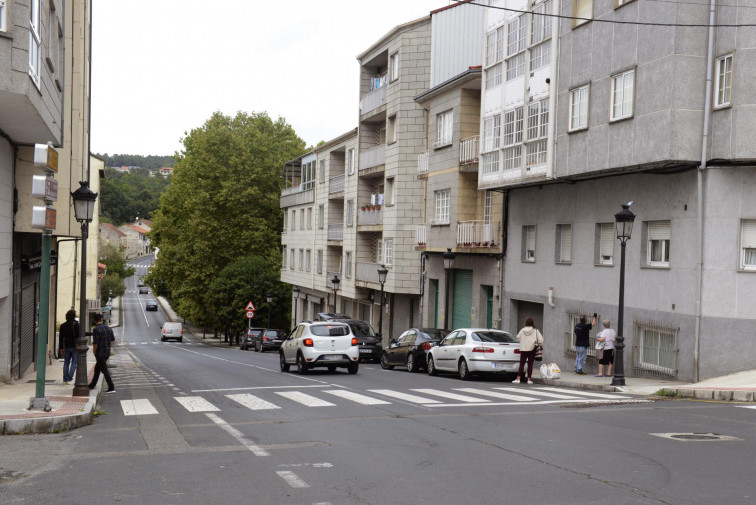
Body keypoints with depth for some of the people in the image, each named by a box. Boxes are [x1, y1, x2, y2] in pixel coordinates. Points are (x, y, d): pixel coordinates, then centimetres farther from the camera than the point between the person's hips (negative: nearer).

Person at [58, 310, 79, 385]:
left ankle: (65, 379, 11)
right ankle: (69, 378, -6)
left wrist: (61, 348, 10)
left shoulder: (63, 326, 5)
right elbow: (79, 335, -11)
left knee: (66, 362, 11)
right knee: (74, 362, 2)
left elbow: (61, 338, 6)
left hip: (66, 347, 4)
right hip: (75, 346, -4)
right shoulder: (76, 324, -9)